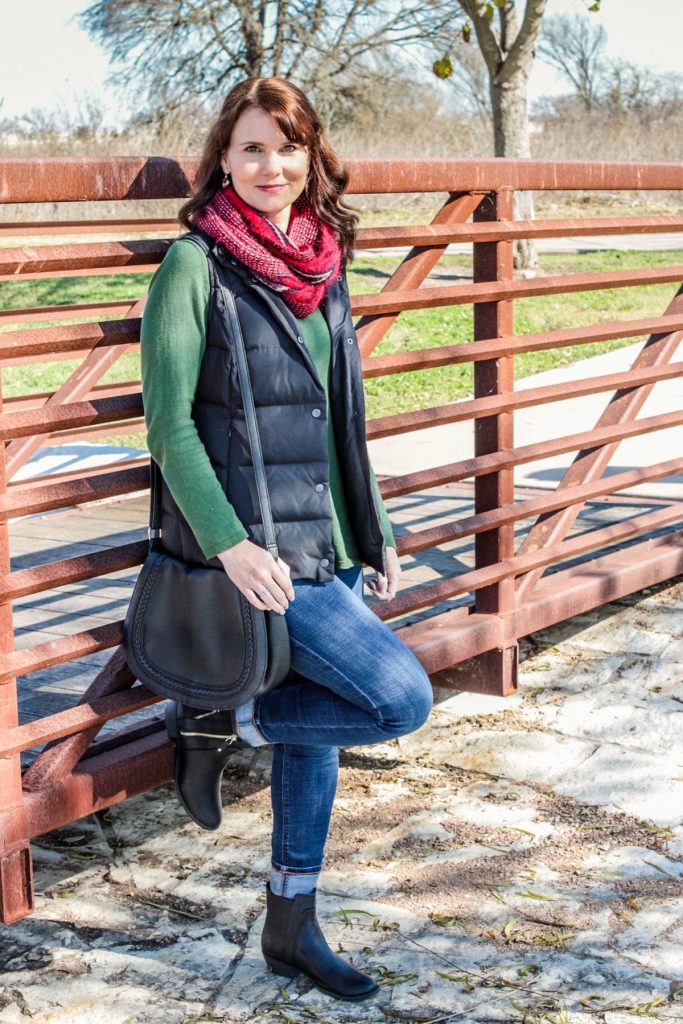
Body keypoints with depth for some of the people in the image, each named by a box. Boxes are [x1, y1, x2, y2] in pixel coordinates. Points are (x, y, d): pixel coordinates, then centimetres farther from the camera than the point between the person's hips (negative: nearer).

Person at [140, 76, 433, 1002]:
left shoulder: (322, 266, 11)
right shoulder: (193, 267, -10)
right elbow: (169, 423, -13)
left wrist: (374, 531, 18)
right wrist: (230, 544, -23)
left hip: (319, 543, 7)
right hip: (250, 549, -7)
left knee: (313, 730, 13)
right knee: (402, 699, -11)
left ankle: (291, 929, 28)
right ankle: (214, 724, 7)